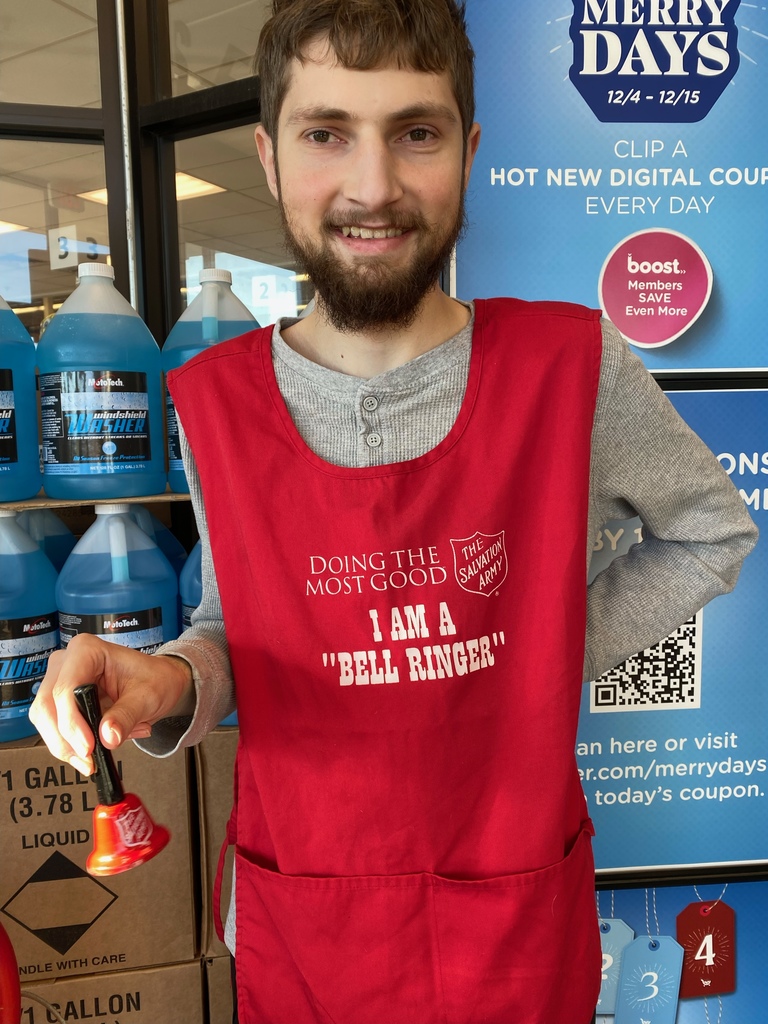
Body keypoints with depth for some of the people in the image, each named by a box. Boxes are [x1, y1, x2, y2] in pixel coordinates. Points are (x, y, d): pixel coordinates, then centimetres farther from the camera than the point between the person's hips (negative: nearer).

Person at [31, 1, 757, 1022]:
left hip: (516, 916, -1)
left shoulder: (574, 367, -15)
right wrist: (166, 687, -18)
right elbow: (233, 628, 3)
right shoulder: (214, 400, -10)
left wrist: (557, 646, -9)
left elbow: (714, 531, 2)